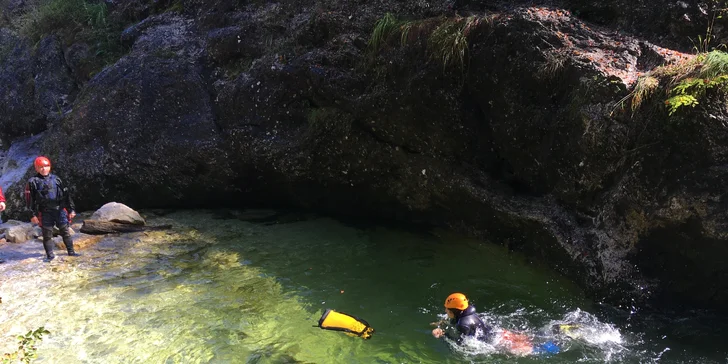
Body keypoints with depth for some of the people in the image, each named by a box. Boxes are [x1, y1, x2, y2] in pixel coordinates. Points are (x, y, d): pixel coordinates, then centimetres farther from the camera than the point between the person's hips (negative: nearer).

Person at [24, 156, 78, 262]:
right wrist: (33, 215, -5)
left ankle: (71, 251, 16)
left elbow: (66, 194, 10)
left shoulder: (56, 179, 9)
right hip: (45, 212, -2)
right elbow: (29, 199, 0)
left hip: (60, 210, 2)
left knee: (65, 231, 6)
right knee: (47, 234, 3)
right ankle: (50, 255, 13)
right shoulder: (33, 182, 0)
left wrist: (71, 209, 8)